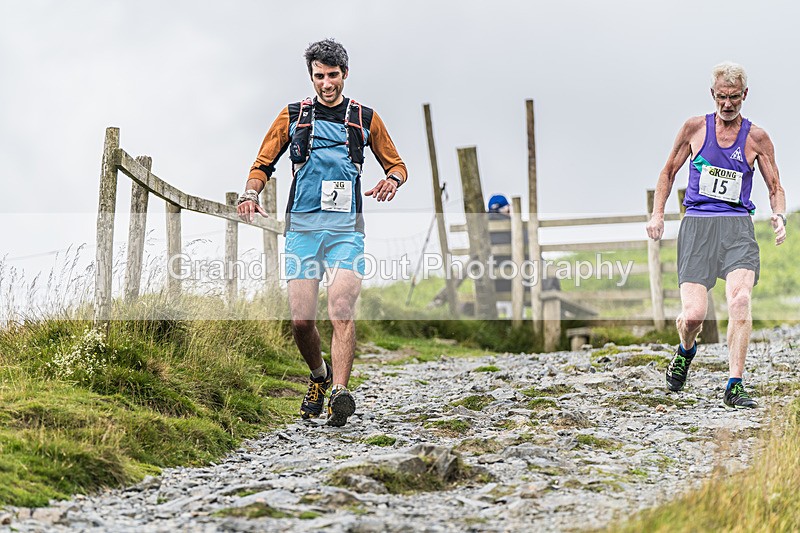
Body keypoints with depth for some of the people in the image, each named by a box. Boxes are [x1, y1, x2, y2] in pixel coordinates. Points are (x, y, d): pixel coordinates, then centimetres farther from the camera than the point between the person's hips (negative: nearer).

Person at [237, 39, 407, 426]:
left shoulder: (364, 118, 12)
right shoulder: (293, 116, 12)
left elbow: (396, 164, 19)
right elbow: (263, 164, 15)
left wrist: (392, 180, -5)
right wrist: (250, 193, -6)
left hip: (346, 229, -1)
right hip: (302, 227, 1)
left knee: (341, 312, -19)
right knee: (301, 319, -4)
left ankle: (339, 393, -27)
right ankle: (319, 375, 24)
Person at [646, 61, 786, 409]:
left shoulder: (757, 138, 8)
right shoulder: (695, 128, 7)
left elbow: (775, 188, 15)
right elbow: (669, 172, 19)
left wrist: (779, 215, -6)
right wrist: (657, 213, 7)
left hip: (737, 227, 0)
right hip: (696, 225, 0)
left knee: (740, 299, -25)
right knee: (693, 314, -12)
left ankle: (735, 387, -20)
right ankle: (686, 351, 26)